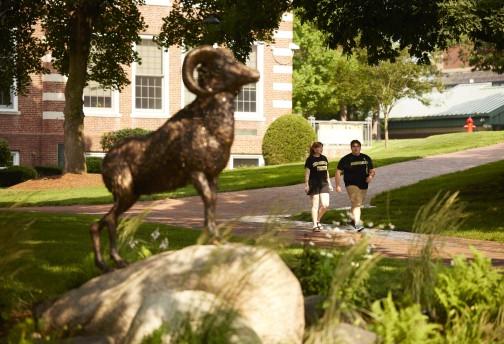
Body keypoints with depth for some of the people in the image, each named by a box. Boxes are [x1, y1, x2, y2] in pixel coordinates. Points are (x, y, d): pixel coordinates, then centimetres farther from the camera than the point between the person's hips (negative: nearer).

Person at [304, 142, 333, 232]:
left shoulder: (324, 158, 12)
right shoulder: (310, 159, -4)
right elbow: (307, 173, -5)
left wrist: (329, 183, 18)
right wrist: (306, 185, -10)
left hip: (324, 184, 5)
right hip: (314, 185, -5)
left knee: (325, 205, -3)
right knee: (315, 205, -3)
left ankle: (318, 220, 18)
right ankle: (315, 225, 2)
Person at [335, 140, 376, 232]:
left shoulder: (366, 158, 11)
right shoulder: (346, 159, -2)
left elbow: (372, 171, 17)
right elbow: (338, 172, 0)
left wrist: (371, 176, -6)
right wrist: (337, 185, -5)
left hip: (363, 186, 5)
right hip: (351, 185, -5)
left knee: (358, 204, 16)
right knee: (356, 204, -20)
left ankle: (354, 220, 36)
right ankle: (357, 224, -28)